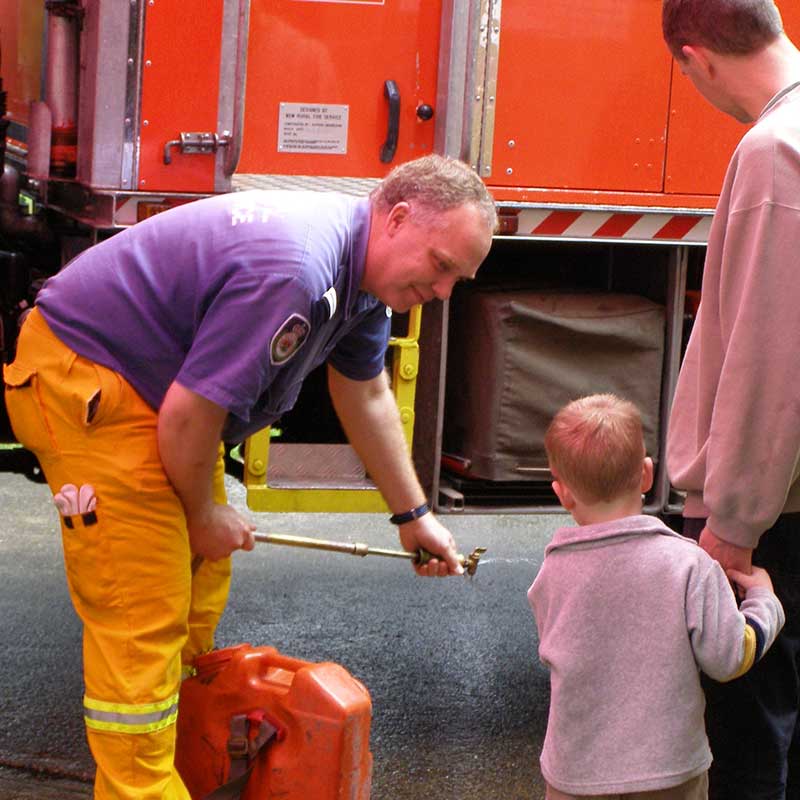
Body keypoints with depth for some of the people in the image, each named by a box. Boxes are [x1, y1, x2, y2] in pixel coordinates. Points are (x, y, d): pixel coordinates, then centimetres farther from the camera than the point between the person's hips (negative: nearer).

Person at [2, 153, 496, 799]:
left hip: (153, 378, 11)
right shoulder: (294, 273, -31)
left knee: (201, 574, 17)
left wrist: (414, 515, 23)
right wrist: (204, 512, -8)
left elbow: (366, 396, 19)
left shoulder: (359, 265, 2)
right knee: (143, 611, -10)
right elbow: (189, 412, -26)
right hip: (82, 381, -11)